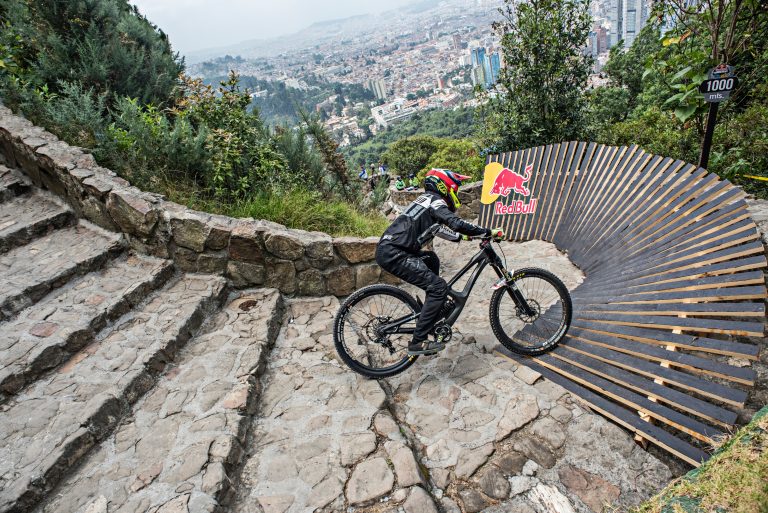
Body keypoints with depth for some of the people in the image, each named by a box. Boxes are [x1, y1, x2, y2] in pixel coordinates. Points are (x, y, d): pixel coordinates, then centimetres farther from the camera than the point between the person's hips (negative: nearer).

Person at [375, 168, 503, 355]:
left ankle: (434, 307, 32)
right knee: (439, 287, -12)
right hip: (393, 254, -10)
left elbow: (437, 228, 39)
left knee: (431, 259, 30)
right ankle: (418, 342, -9)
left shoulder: (427, 200, 25)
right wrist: (489, 232, -11)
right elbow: (457, 223, -20)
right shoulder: (435, 201, -4)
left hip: (388, 248, 10)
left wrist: (462, 237, 39)